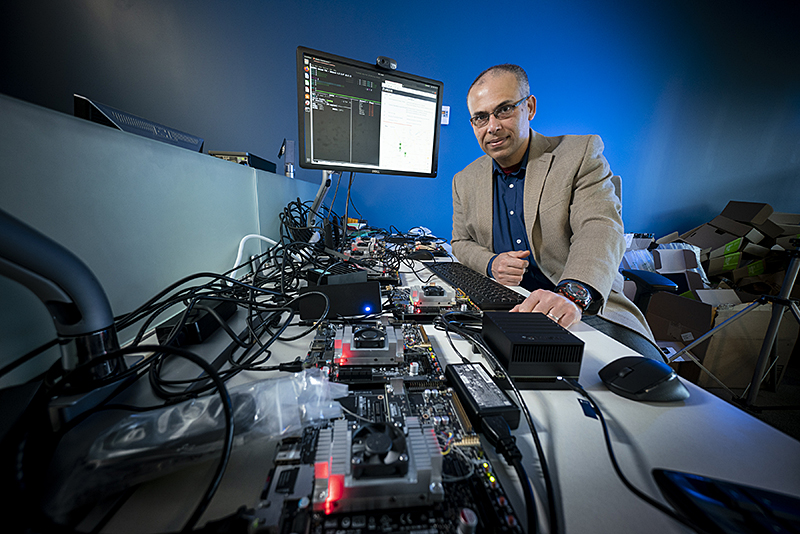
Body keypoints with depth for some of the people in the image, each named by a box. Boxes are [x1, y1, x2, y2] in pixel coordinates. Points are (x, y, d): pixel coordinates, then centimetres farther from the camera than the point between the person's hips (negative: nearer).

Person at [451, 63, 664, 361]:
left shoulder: (581, 154, -1)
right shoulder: (464, 182, 10)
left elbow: (600, 230, -16)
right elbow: (461, 243, 15)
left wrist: (572, 295, -37)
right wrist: (490, 263, -9)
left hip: (587, 310, -2)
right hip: (503, 311, 3)